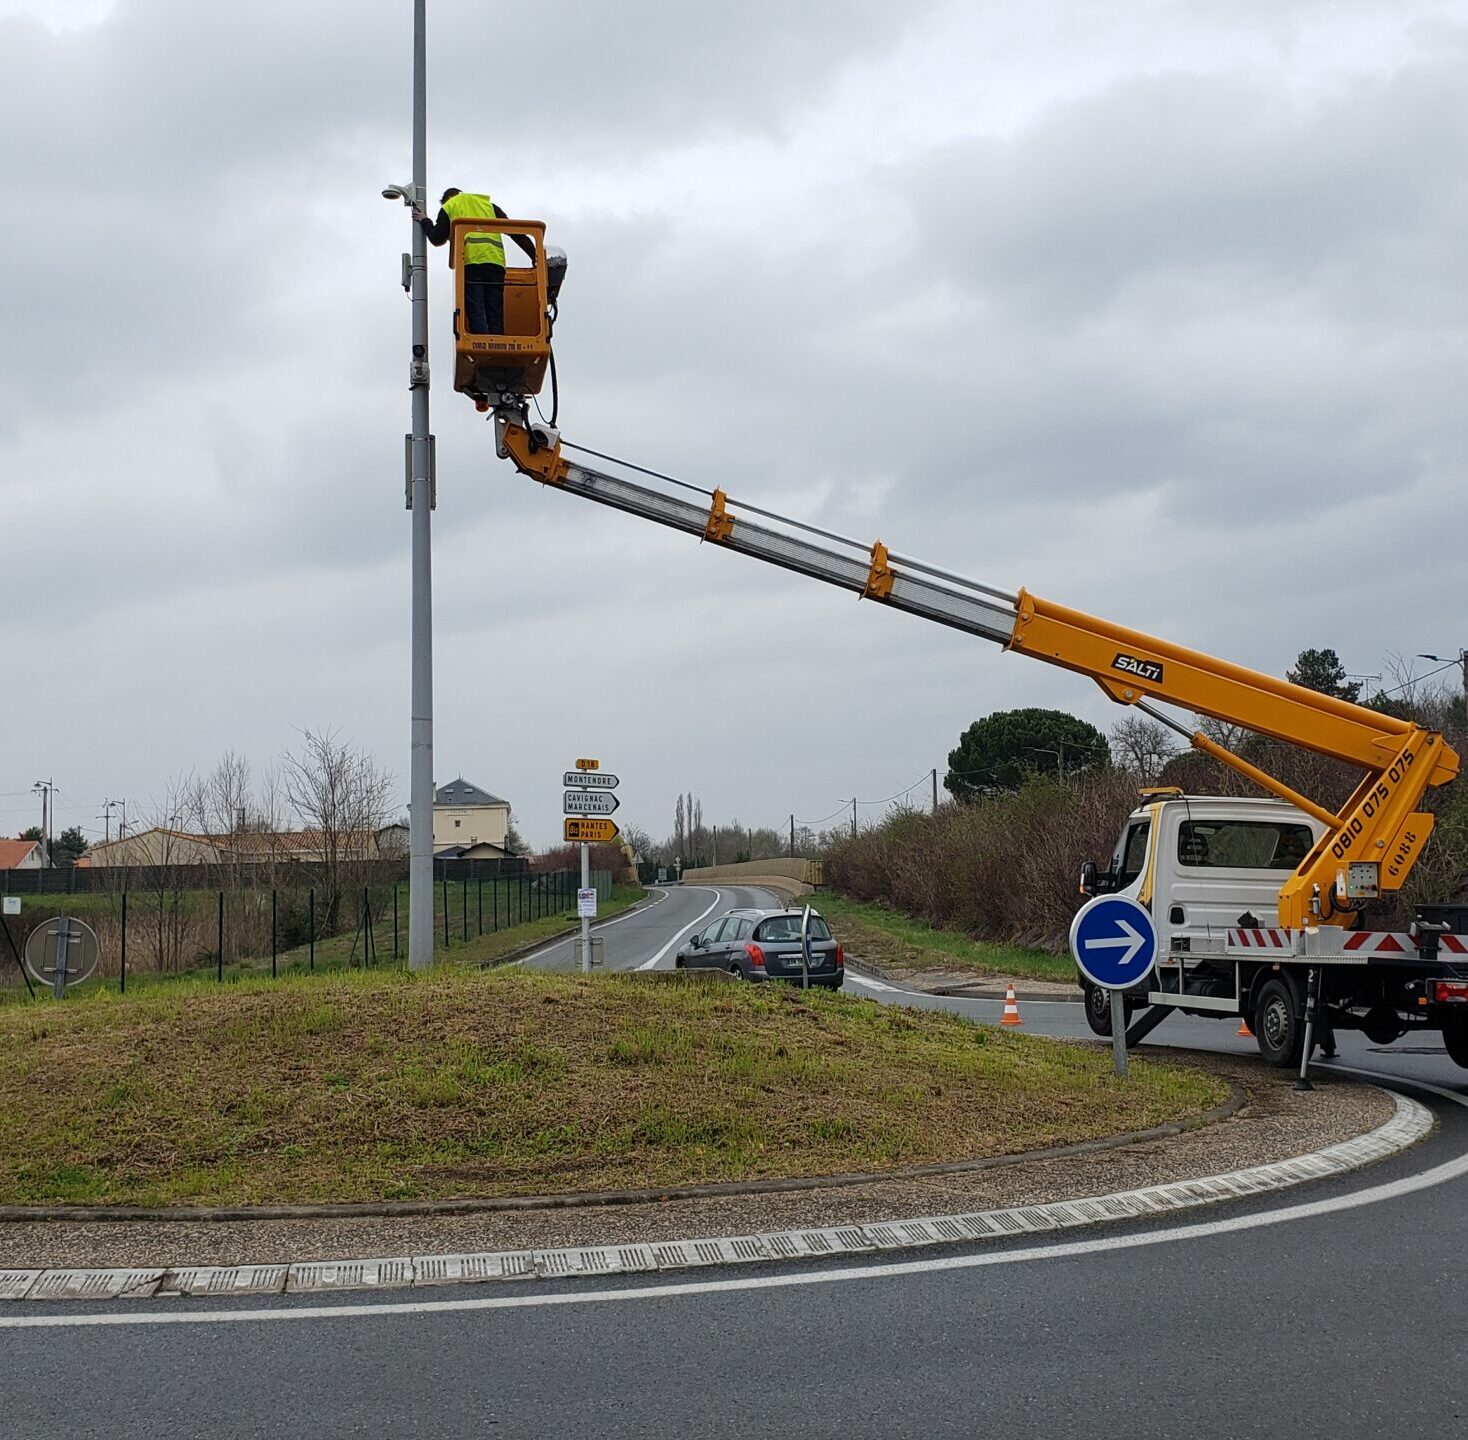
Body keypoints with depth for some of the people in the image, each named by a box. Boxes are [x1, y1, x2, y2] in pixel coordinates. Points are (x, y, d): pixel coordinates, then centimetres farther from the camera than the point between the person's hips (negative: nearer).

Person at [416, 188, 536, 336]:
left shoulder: (449, 206, 21)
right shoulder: (488, 205, 29)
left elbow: (437, 239, 19)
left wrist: (425, 222, 38)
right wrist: (535, 257, 18)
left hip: (470, 264, -3)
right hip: (496, 263, 3)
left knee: (476, 315, -11)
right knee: (496, 318, 1)